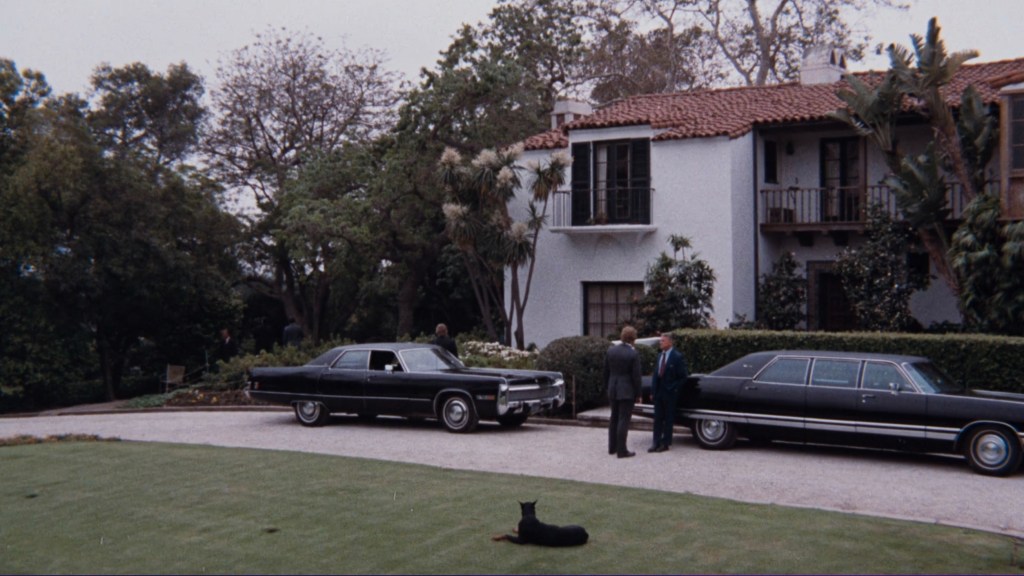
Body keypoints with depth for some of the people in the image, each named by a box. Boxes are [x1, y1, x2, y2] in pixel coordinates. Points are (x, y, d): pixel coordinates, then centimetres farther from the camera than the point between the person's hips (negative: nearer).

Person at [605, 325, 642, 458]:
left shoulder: (611, 350, 2)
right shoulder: (633, 354, -14)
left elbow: (606, 371, 9)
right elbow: (636, 376, -12)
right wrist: (638, 394, -3)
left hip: (613, 390, 6)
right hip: (627, 391, -6)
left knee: (614, 418, 16)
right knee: (624, 420, -3)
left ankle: (612, 447, 23)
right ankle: (621, 450, -3)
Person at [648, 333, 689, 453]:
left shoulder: (678, 357, -9)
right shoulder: (660, 356, 12)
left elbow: (683, 376, -8)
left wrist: (674, 389, -11)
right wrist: (653, 391, 8)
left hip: (670, 393, -6)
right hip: (658, 392, 6)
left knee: (668, 419, 2)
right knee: (657, 418, 7)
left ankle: (665, 443, 7)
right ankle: (656, 442, 10)